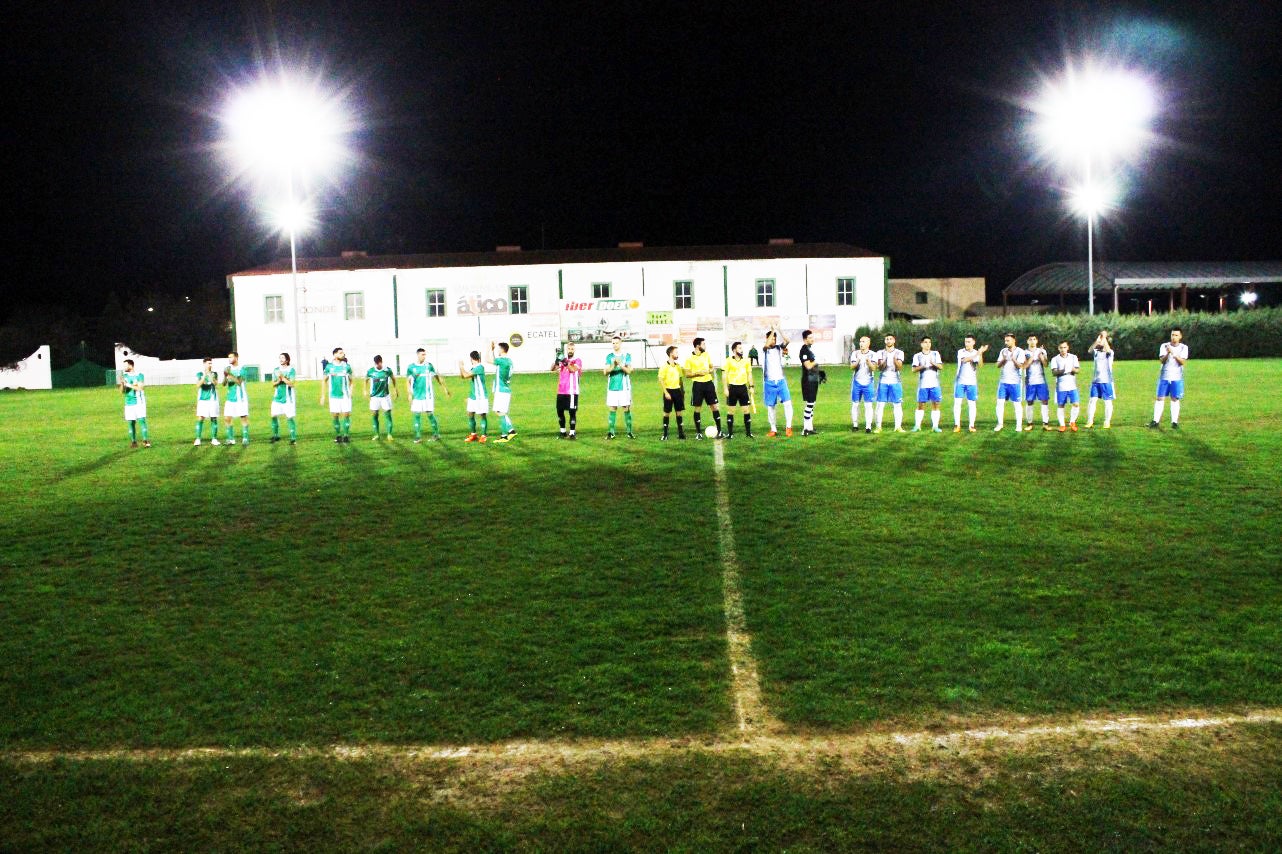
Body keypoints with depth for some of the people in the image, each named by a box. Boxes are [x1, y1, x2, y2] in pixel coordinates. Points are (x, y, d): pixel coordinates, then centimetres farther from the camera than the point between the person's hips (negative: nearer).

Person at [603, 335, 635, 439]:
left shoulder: (627, 355, 3)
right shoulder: (609, 356, 7)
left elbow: (629, 371, -8)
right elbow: (605, 372, -1)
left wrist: (620, 364, -24)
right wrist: (613, 366, -20)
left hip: (624, 387, -1)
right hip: (612, 387, 1)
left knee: (626, 409, -1)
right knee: (612, 409, 2)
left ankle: (629, 431, 5)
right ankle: (611, 432, 5)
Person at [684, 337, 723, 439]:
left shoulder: (707, 355, 8)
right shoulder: (690, 359, -6)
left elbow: (712, 368, 18)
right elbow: (687, 374, -5)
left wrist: (709, 371, -3)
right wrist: (698, 373, -17)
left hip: (708, 383, 4)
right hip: (697, 384, -4)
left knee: (714, 406, 1)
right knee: (697, 408, 2)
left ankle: (719, 431, 4)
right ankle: (698, 432, 13)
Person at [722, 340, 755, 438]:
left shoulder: (746, 361, 9)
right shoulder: (729, 361, -3)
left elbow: (749, 374, 15)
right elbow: (724, 375, -4)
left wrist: (751, 387, 8)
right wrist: (726, 389, -10)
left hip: (743, 387, 3)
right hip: (733, 388, -3)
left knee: (747, 410, 1)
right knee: (730, 411, 2)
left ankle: (748, 432, 8)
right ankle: (730, 433, 8)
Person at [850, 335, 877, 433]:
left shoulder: (873, 354, 0)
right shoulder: (855, 354, 5)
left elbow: (874, 368, -11)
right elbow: (852, 367, -4)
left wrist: (868, 361, -31)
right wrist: (858, 361, -24)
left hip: (868, 383, -2)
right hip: (857, 382, 2)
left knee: (868, 405, -5)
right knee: (855, 404, 4)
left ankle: (868, 426, -4)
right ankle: (855, 425, 12)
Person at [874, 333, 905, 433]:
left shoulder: (899, 353, 6)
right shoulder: (880, 353, 8)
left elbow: (900, 367, -6)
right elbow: (879, 368, -3)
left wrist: (895, 360, -27)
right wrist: (884, 361, -24)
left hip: (895, 381, 0)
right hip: (883, 381, 0)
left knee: (898, 405, -1)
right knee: (880, 404, -3)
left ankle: (898, 427, 3)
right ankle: (878, 427, 0)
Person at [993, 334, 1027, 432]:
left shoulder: (1020, 352, -3)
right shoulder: (1003, 351, 10)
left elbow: (1020, 366, -10)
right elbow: (998, 365, 6)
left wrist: (1013, 359, -26)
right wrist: (1003, 359, -13)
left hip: (1014, 382, -4)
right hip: (1003, 381, 4)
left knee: (1016, 404, 0)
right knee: (1000, 402, 0)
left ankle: (1019, 425, 6)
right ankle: (1000, 424, 10)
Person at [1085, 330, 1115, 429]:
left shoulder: (1109, 352, 1)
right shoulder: (1096, 352, 9)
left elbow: (1108, 350, -23)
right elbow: (1090, 350, -12)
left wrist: (1104, 338, -18)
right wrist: (1097, 340, -22)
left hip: (1106, 380, -3)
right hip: (1095, 380, 3)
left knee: (1107, 402, 2)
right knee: (1092, 400, -3)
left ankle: (1107, 422, 9)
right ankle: (1090, 421, 1)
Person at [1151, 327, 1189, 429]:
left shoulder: (1184, 347, 1)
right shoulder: (1164, 346, 2)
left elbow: (1182, 362, -12)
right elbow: (1161, 360, -7)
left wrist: (1173, 353, -25)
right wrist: (1167, 353, -26)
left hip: (1177, 378, -1)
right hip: (1164, 377, 1)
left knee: (1175, 399, 0)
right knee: (1159, 398, 0)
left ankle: (1174, 422, 4)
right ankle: (1156, 421, 2)